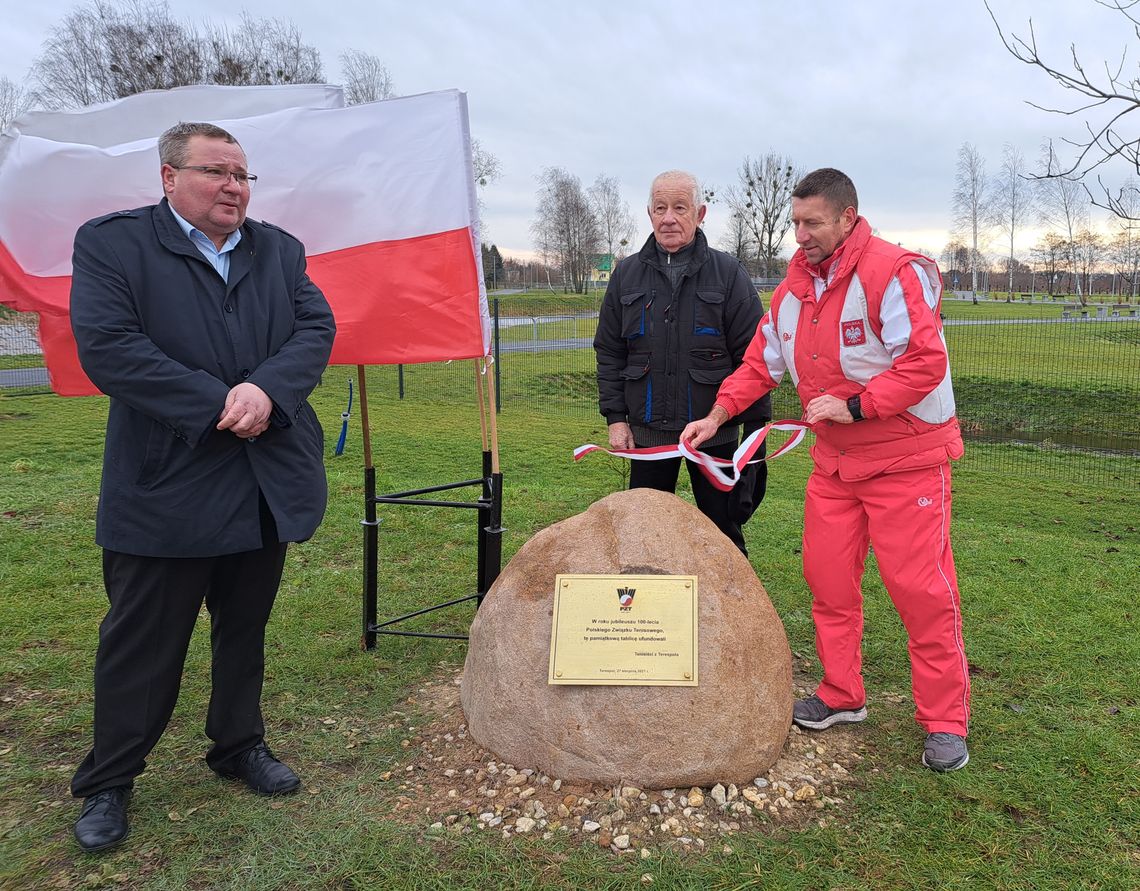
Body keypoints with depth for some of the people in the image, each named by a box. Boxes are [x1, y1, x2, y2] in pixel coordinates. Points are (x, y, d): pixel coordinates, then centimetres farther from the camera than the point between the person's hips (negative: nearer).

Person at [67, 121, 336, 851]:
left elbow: (316, 328, 0)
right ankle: (109, 782, 25)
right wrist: (217, 404, -19)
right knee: (142, 641, 7)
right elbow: (106, 347, -14)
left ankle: (240, 744, 37)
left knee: (246, 627, 17)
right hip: (168, 485, -4)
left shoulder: (279, 249, 10)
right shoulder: (111, 242, -3)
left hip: (269, 483, 4)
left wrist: (266, 390, -18)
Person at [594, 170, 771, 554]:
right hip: (647, 434, 3)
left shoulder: (727, 273, -2)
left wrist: (756, 428, -7)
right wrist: (615, 417, 2)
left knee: (723, 535, 9)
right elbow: (609, 352, 9)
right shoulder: (627, 274, 5)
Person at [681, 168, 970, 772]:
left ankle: (944, 722, 13)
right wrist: (718, 415, 2)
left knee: (920, 588, -2)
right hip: (833, 462, 7)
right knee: (827, 577, 10)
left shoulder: (895, 274, -17)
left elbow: (925, 362, -23)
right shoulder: (795, 285, 7)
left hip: (907, 460, -7)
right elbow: (762, 360, 11)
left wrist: (854, 406, -25)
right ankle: (841, 696, 27)